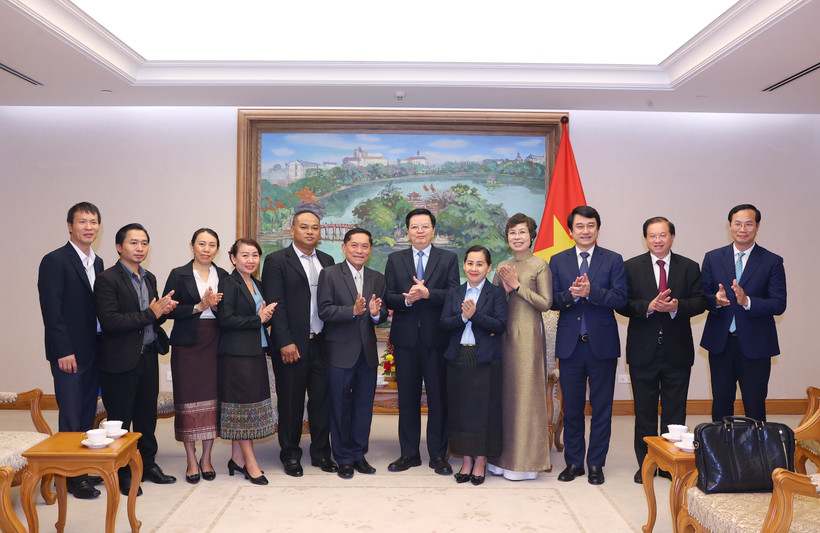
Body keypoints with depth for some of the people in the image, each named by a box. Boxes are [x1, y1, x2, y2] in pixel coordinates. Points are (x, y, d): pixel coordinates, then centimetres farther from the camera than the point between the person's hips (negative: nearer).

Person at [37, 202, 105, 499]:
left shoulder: (97, 263, 12)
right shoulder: (55, 261, -9)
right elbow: (52, 311, -14)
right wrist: (63, 351, -17)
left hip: (94, 350, 7)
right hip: (69, 352, -7)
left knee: (88, 415, 13)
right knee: (71, 418, 0)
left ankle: (86, 470, 23)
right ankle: (71, 477, 10)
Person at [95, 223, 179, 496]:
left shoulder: (149, 278, 12)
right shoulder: (107, 279, -12)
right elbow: (109, 321, -21)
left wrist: (163, 311, -6)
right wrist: (150, 314, -21)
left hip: (148, 357, 7)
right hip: (120, 360, -7)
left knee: (147, 414, 16)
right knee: (120, 419, 5)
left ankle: (148, 463, 30)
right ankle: (121, 473, 19)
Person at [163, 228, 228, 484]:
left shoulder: (223, 276, 10)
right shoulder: (178, 275, 3)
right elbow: (169, 309, -5)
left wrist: (217, 304, -9)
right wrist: (199, 306, -13)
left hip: (215, 345, 2)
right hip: (187, 345, -2)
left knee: (213, 399, 2)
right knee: (189, 401, 0)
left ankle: (206, 458, 15)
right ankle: (192, 460, 12)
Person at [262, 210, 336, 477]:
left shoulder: (327, 261, 13)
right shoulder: (276, 260, -2)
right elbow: (275, 304, -9)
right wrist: (285, 342, -15)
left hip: (322, 343, 4)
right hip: (292, 345, -4)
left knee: (322, 400, 10)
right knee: (291, 402, 7)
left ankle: (321, 452, 24)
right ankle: (290, 455, 22)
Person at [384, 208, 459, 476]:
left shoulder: (448, 259, 5)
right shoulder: (395, 260, 10)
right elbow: (389, 298, 1)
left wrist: (428, 293, -21)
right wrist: (407, 299, -19)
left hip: (436, 337, -1)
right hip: (405, 338, 2)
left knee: (438, 397, 4)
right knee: (407, 398, 9)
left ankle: (438, 455, 16)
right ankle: (409, 453, 21)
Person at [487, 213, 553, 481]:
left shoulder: (540, 265, -2)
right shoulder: (502, 268, 13)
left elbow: (545, 303, -8)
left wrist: (518, 286, -12)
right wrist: (505, 290, -6)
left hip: (528, 335, -5)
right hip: (504, 334, 5)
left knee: (525, 393, -2)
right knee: (504, 393, 8)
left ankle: (525, 461, 9)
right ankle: (503, 457, 18)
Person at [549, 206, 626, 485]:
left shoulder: (613, 260, 2)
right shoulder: (558, 261, 7)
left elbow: (620, 298, -9)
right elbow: (552, 301, 0)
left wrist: (590, 291, -23)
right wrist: (571, 295, -19)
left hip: (602, 344, -1)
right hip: (570, 344, 1)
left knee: (602, 407, 6)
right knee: (572, 406, 10)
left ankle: (596, 463, 19)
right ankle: (573, 462, 23)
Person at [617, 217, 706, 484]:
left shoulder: (690, 268, 6)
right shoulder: (631, 267, 2)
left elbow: (700, 301, -1)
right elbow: (622, 303, -5)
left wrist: (677, 307, -20)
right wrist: (648, 306, -21)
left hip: (677, 351, 1)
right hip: (643, 350, -1)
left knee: (675, 411, 8)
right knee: (644, 410, 8)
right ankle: (645, 464, 20)